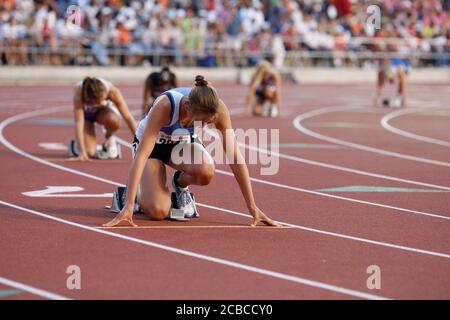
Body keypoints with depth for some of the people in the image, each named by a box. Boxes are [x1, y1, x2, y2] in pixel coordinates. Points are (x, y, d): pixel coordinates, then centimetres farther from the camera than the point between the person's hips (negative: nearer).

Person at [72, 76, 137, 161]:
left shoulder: (112, 91, -34)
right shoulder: (79, 92, -38)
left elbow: (128, 118, -29)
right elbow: (78, 122, -40)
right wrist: (82, 152, -46)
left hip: (104, 110, 1)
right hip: (85, 113, -1)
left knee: (113, 120, -36)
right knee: (89, 153, -21)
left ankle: (109, 138, -3)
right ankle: (76, 144, 15)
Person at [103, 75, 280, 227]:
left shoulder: (217, 108, -29)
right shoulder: (165, 106, -39)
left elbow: (234, 156, -26)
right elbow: (141, 155, -41)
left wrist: (252, 207, -28)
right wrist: (128, 206, -48)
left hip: (183, 142, 3)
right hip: (153, 144, -3)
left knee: (206, 171, -33)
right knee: (157, 211, -24)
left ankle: (181, 184, 3)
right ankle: (137, 190, 11)